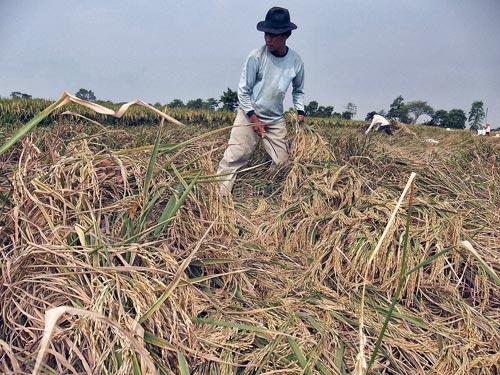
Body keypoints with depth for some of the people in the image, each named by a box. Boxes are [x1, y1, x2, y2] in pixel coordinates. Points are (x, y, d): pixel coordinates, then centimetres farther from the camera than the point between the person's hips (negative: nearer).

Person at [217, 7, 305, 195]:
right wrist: (253, 118, -13)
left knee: (282, 162, 9)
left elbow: (298, 90, 13)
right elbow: (243, 90, -9)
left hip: (276, 119, 4)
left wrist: (300, 111, 1)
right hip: (249, 114, -3)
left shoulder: (296, 61, -5)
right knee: (234, 156, -12)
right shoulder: (256, 56, -15)